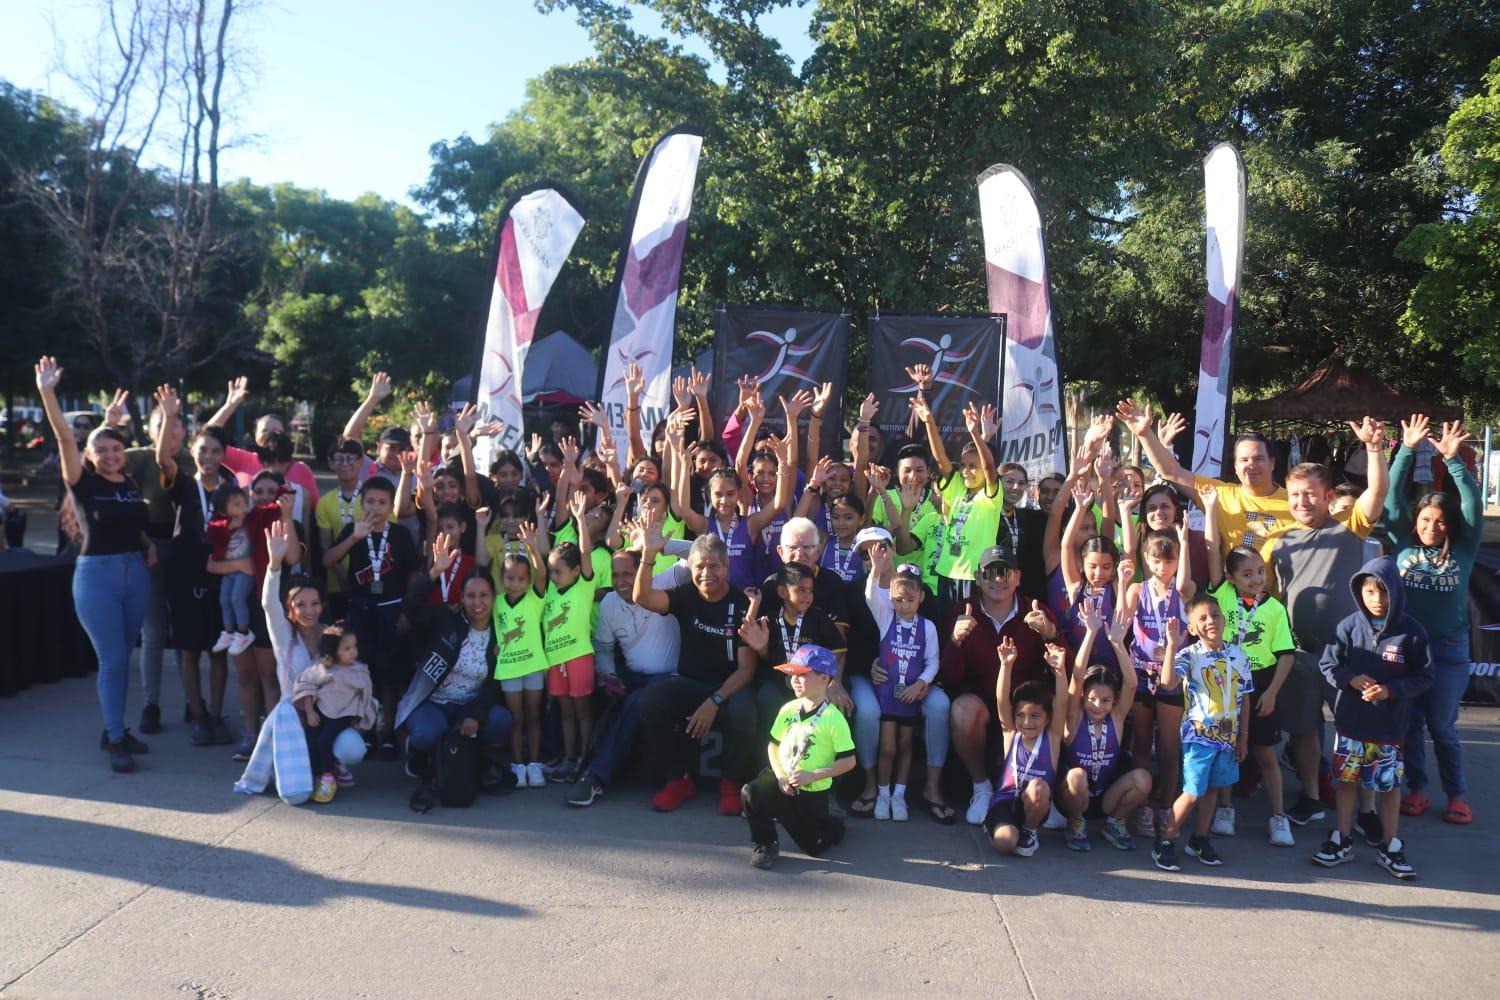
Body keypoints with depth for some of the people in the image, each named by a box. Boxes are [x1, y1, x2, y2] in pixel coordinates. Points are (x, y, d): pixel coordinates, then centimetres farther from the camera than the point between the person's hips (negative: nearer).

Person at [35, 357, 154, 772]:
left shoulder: (132, 484, 8)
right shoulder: (82, 482, -5)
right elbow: (64, 437, -17)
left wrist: (149, 546, 4)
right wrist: (47, 392, -26)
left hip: (136, 573, 5)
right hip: (97, 574, -4)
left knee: (121, 658, 13)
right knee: (112, 660, -4)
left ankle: (114, 730, 25)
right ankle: (115, 741, 5)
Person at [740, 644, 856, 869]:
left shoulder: (833, 719, -17)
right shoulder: (788, 709, -2)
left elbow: (848, 761, -16)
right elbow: (773, 745, 6)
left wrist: (812, 775, -22)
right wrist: (780, 776, -11)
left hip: (814, 791, -3)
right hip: (783, 782, 3)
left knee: (814, 846, 6)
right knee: (750, 793, -26)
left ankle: (833, 826, 42)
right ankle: (764, 844, -1)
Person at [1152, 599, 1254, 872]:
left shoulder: (1238, 655, 3)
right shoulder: (1189, 655, -11)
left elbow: (1244, 698, 9)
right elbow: (1168, 682, -30)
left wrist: (1243, 736, 9)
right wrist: (1172, 645, -33)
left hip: (1228, 735, 5)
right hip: (1198, 734, -5)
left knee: (1212, 788, 15)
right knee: (1193, 793, -5)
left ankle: (1199, 840, 30)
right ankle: (1163, 841, 8)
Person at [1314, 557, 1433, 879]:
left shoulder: (1412, 632, -8)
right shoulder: (1349, 626, -5)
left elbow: (1424, 677, -3)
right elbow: (1328, 664, 3)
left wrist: (1390, 690, -16)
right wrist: (1351, 679, -15)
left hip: (1390, 727, -1)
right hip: (1350, 722, 1)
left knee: (1390, 785, 9)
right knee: (1346, 779, 11)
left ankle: (1390, 848, 25)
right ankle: (1342, 841, 25)